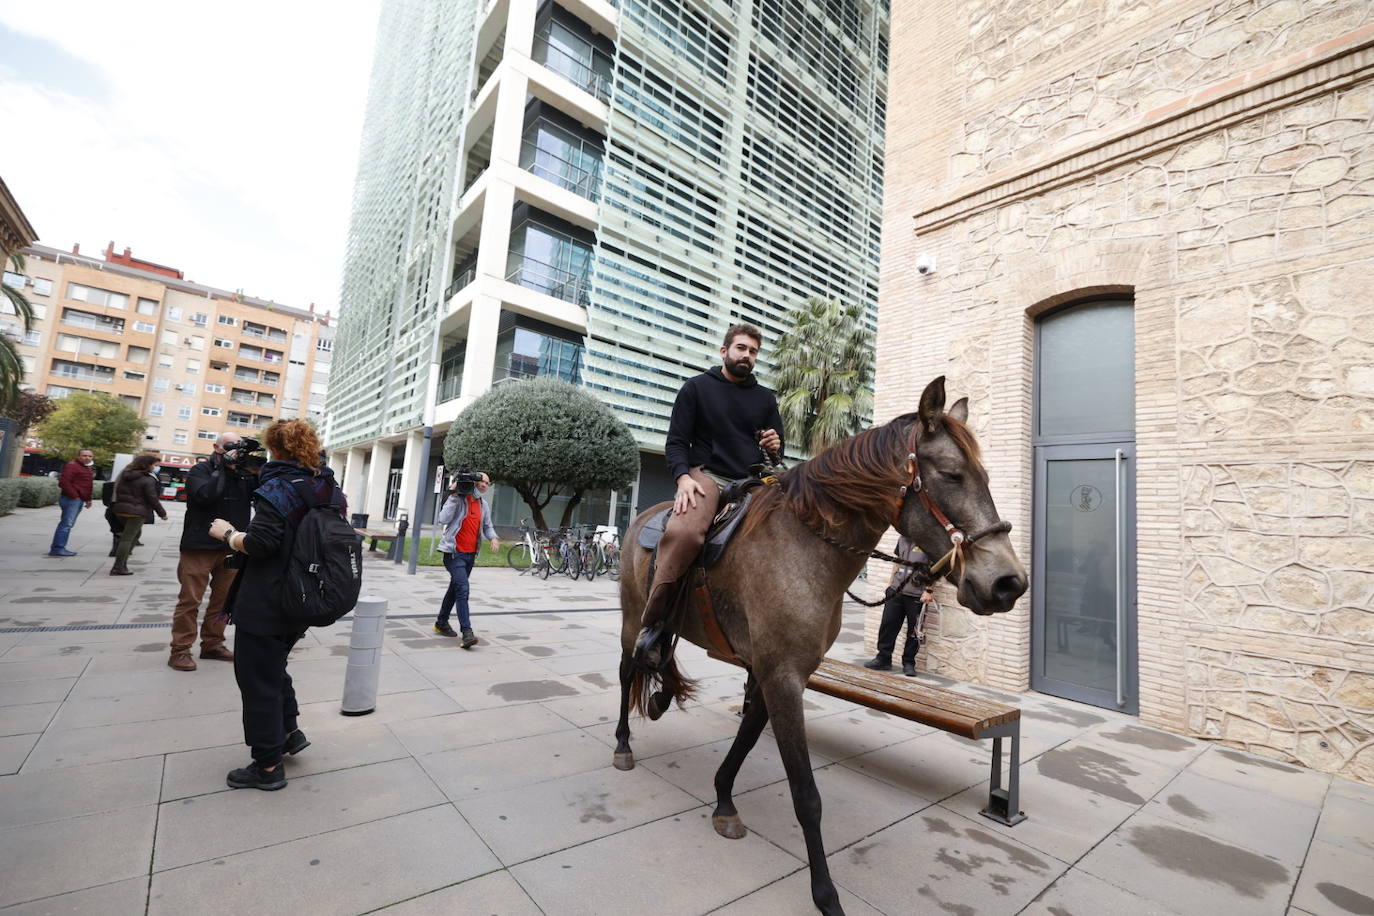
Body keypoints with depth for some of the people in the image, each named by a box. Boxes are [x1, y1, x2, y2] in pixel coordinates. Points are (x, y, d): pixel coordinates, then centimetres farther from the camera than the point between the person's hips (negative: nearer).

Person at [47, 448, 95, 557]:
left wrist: (88, 499, 20)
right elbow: (64, 482, -18)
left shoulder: (88, 468, 22)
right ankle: (57, 549, -10)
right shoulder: (72, 466, -9)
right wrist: (74, 495, -19)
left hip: (79, 500, 10)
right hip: (72, 499, -10)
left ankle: (58, 548, 18)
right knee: (66, 523, -11)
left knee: (68, 524, 12)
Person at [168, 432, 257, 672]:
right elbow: (206, 495, -21)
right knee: (190, 600, 1)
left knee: (223, 600, 11)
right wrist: (223, 466, -16)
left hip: (231, 549, 4)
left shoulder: (244, 473, 7)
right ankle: (180, 650, 10)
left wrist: (256, 471, -13)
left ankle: (212, 644, 23)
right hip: (199, 547, -4)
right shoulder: (201, 470, -3)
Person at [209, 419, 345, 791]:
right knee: (274, 666, 28)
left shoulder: (278, 488, -18)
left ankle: (268, 766, 17)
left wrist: (227, 533, -5)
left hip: (265, 605, -8)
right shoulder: (332, 491, 5)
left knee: (257, 679, 7)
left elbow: (259, 544, -23)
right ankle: (290, 732, 32)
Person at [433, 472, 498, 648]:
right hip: (455, 552, -8)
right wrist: (454, 496, -23)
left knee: (455, 588, 19)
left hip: (471, 554, 8)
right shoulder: (458, 498, -10)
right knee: (463, 590, -17)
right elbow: (443, 519, -20)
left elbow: (487, 526, 15)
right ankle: (467, 632, -17)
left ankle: (441, 623, 35)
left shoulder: (484, 505, 11)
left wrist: (493, 538, -6)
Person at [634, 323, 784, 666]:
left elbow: (778, 450, 25)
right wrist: (683, 477, -16)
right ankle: (653, 622, -20)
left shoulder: (765, 398, 20)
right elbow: (676, 442, 3)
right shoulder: (696, 387, 10)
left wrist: (775, 446, 0)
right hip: (708, 475, -4)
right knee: (684, 532, -35)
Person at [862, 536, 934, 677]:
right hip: (896, 590, 6)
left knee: (913, 630, 6)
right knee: (888, 624, 6)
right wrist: (891, 582, 18)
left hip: (916, 595, -5)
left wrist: (928, 590, -12)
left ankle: (909, 663, 20)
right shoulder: (902, 539, 11)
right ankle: (883, 659, 17)